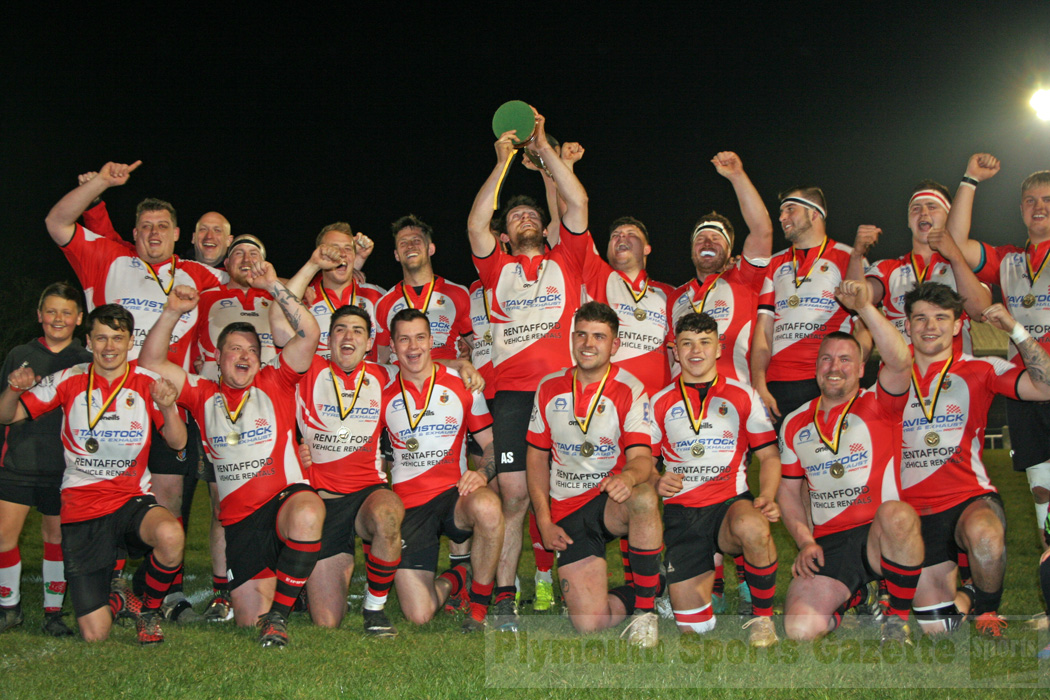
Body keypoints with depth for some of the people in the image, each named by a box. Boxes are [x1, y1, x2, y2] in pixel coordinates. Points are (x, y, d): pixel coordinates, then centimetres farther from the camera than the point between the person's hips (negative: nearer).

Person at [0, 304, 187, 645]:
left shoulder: (147, 383, 0)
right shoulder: (69, 381, 1)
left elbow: (178, 442, -2)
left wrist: (167, 408, -21)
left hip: (132, 500, 0)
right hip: (81, 510, 0)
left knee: (170, 535, -38)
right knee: (95, 635, -5)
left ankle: (149, 609, -7)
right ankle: (117, 600, 34)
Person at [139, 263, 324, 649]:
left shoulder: (274, 383, 7)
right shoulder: (203, 395, 13)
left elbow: (309, 334, -4)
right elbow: (151, 363, 9)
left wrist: (274, 287, -9)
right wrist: (172, 313, -1)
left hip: (285, 497, -2)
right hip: (239, 518, 3)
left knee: (307, 513, -41)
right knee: (249, 617, -6)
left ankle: (279, 613, -24)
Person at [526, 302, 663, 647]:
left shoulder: (630, 391, -5)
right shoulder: (550, 388, 4)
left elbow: (641, 457, -15)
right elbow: (537, 456, 10)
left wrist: (628, 476, -40)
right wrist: (544, 521, 1)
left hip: (613, 502, -1)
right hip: (568, 510, 2)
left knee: (644, 497, -40)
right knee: (590, 622, -16)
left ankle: (645, 607, -19)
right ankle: (641, 592, 19)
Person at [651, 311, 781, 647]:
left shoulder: (743, 396, 9)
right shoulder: (661, 403, 11)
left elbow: (769, 455, 7)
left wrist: (767, 498, -11)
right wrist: (656, 483, -9)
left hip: (731, 502, -1)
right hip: (681, 511, 1)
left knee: (752, 527, -41)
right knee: (692, 627, -6)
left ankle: (763, 618, -16)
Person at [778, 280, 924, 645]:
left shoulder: (877, 406, 2)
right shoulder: (795, 423, 12)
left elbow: (900, 362, -20)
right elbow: (788, 492, 16)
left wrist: (864, 306, -28)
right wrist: (805, 542, 0)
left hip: (878, 535, -2)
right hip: (827, 545, 3)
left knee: (896, 515, -39)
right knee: (799, 629, -22)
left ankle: (897, 618, -12)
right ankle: (849, 597, 17)